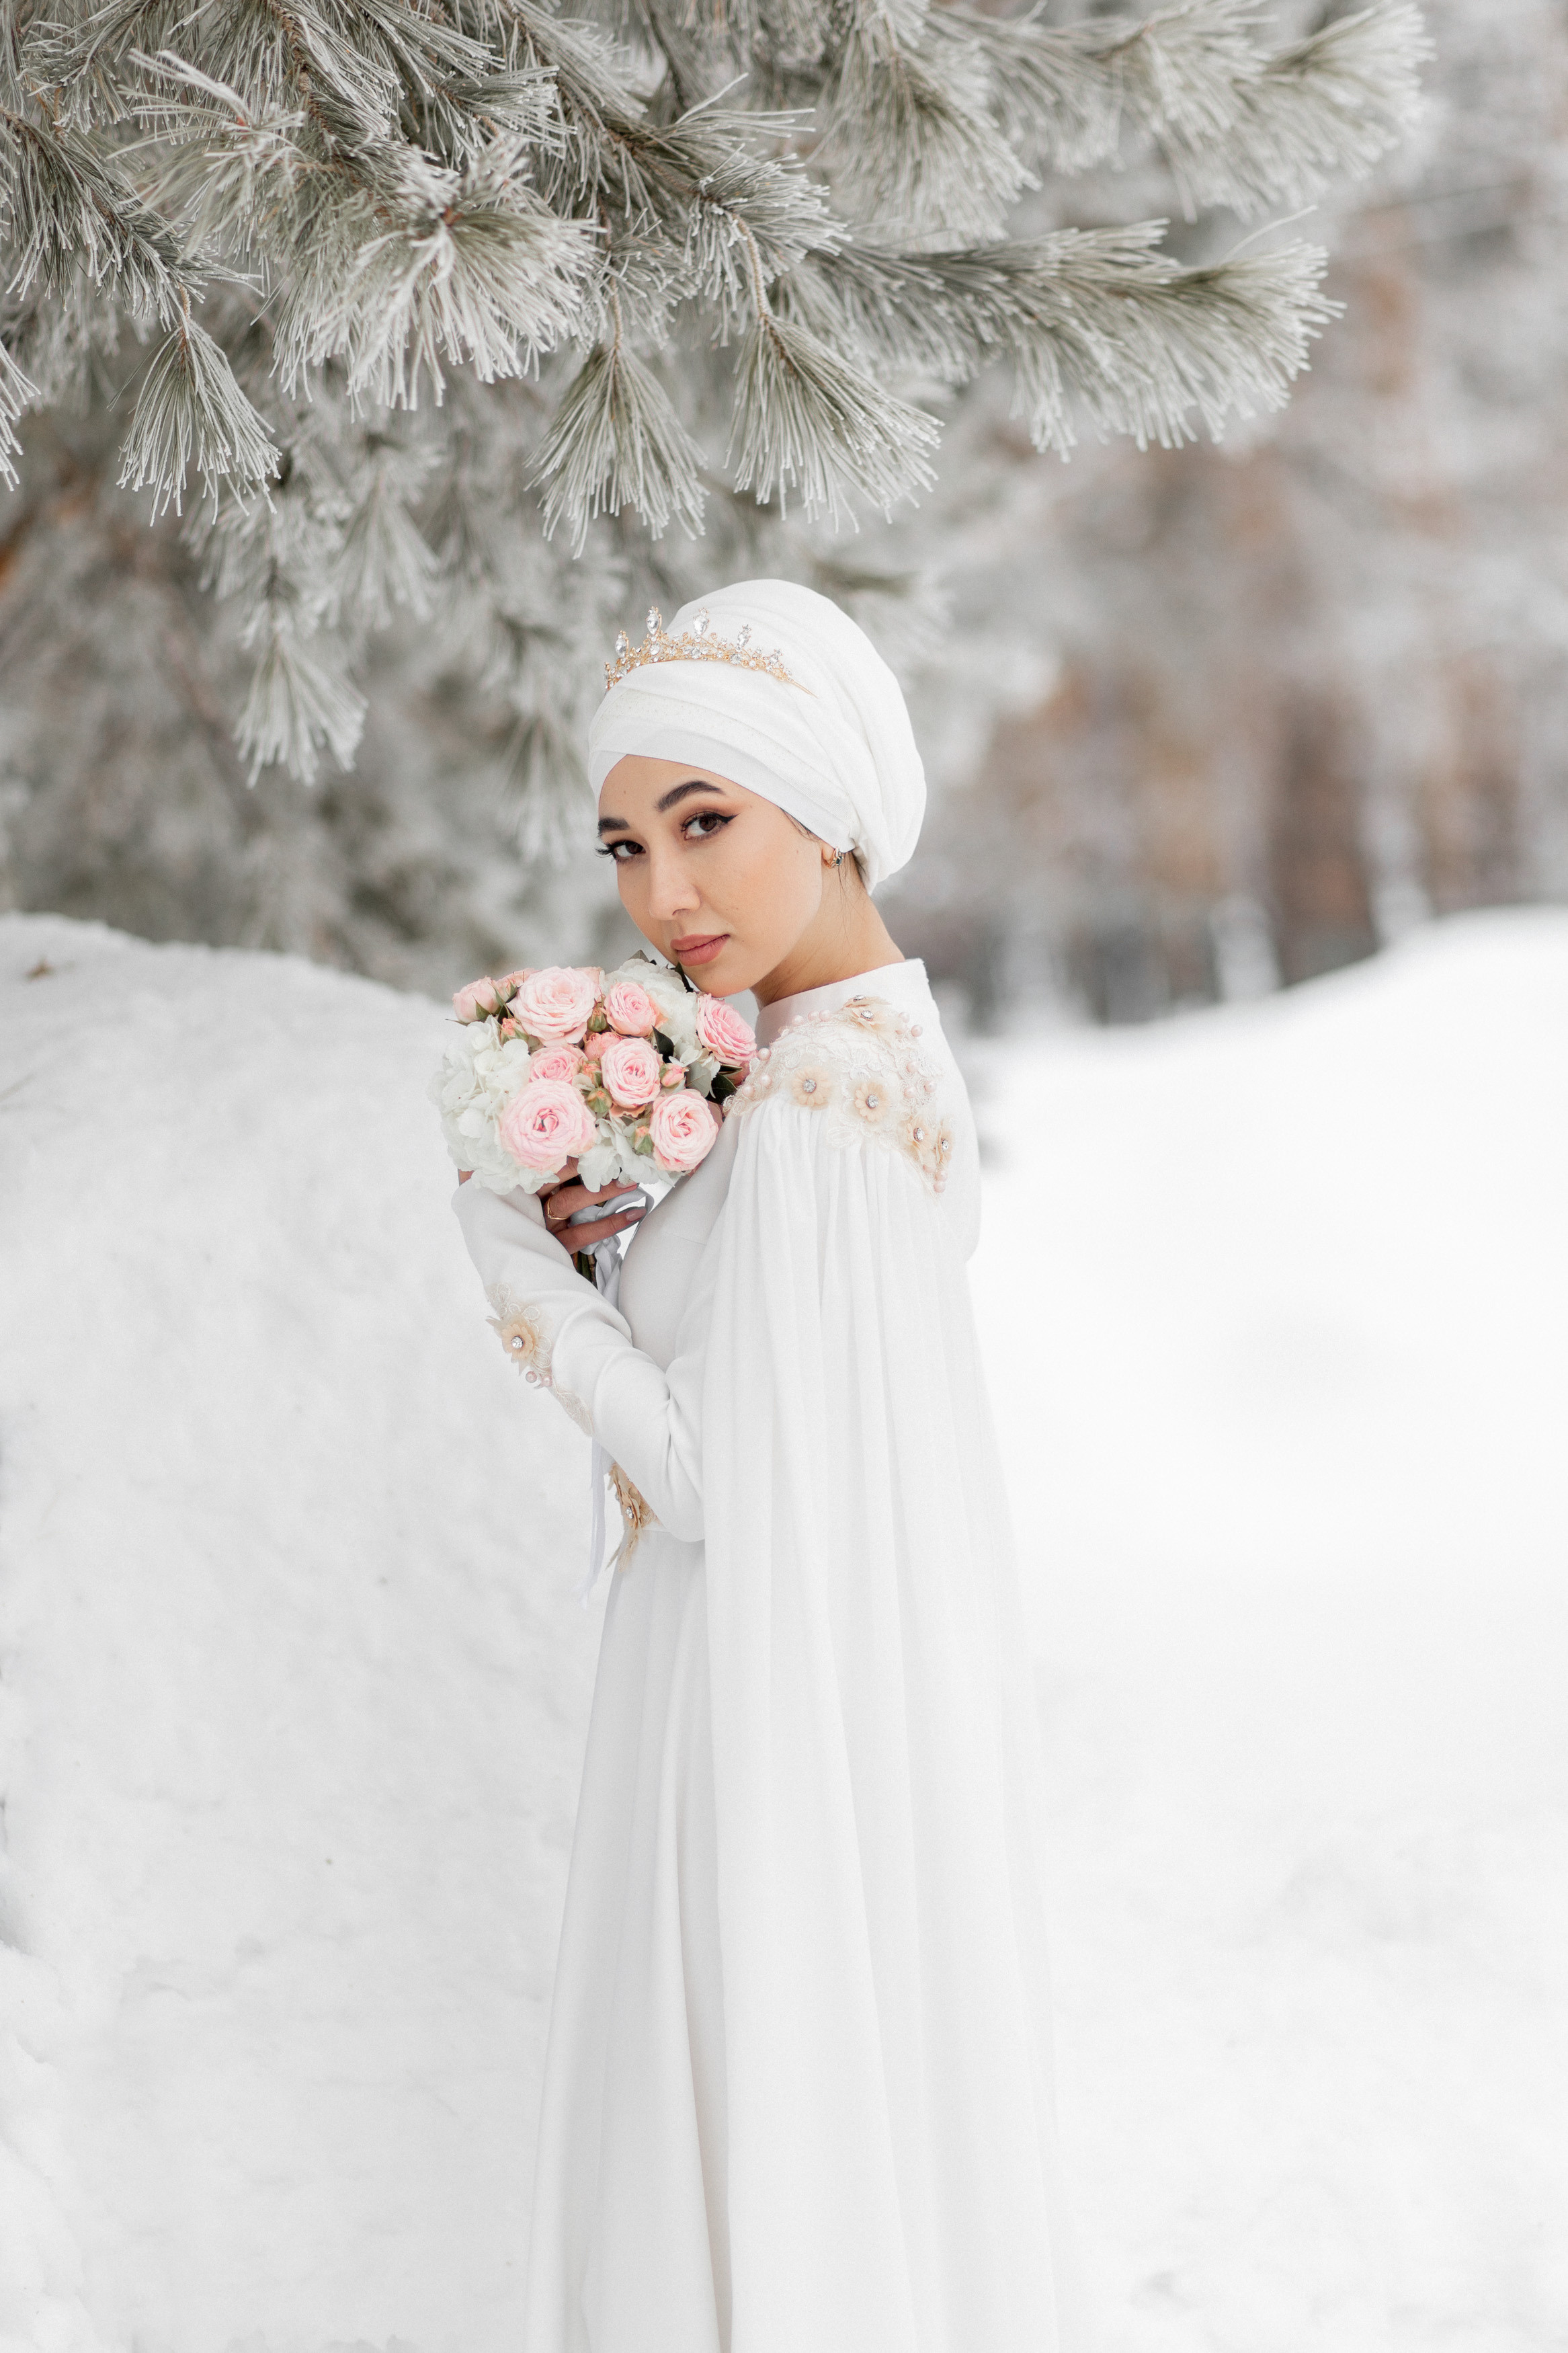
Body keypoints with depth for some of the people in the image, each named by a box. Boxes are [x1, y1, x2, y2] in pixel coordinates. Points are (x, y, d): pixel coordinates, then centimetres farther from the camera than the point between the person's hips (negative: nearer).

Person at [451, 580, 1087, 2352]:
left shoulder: (807, 1116, -24)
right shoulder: (895, 1044, 4)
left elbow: (708, 1476, -21)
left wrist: (510, 1247, -11)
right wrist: (626, 1225, 0)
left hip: (780, 1715, -9)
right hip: (875, 1672, 9)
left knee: (759, 2156, 6)